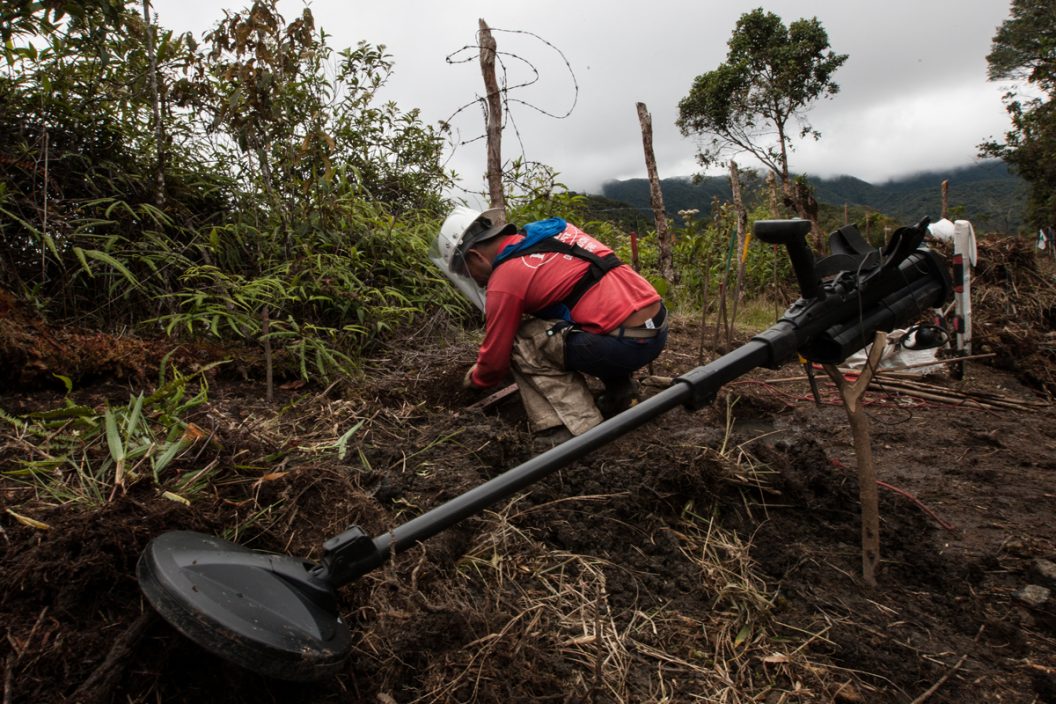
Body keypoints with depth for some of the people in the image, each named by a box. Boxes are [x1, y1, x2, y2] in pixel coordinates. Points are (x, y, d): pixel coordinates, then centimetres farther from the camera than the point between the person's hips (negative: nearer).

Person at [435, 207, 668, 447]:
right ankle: (620, 390, 24)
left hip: (627, 344, -8)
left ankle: (577, 428, -5)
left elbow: (495, 359, 3)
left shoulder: (504, 280, -6)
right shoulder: (551, 229, 16)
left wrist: (474, 379, 27)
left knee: (521, 343, 0)